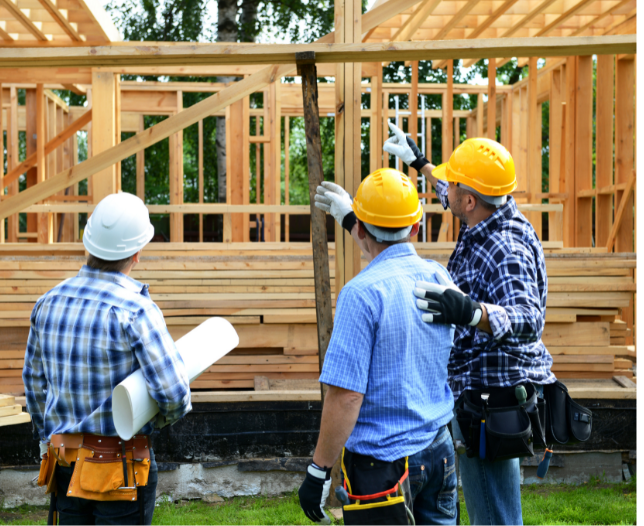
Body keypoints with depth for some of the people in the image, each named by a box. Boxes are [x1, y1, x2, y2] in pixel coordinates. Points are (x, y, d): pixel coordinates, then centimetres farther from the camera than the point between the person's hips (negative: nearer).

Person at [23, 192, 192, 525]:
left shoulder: (49, 303, 3)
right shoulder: (136, 312, -17)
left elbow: (34, 380, 15)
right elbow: (174, 394, -20)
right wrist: (163, 417, 3)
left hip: (65, 468, 6)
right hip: (121, 471, -6)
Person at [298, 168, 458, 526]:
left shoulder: (361, 292, -19)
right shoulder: (437, 277, 2)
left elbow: (346, 396, -21)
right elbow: (394, 257, 28)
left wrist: (318, 472, -13)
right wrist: (349, 218, 39)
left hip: (384, 463, -7)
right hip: (439, 450, 7)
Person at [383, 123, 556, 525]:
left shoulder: (506, 251, -27)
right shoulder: (499, 215, 3)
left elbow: (528, 320, -41)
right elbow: (459, 200, 26)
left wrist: (470, 312, -58)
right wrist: (419, 163, 37)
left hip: (491, 397, -11)